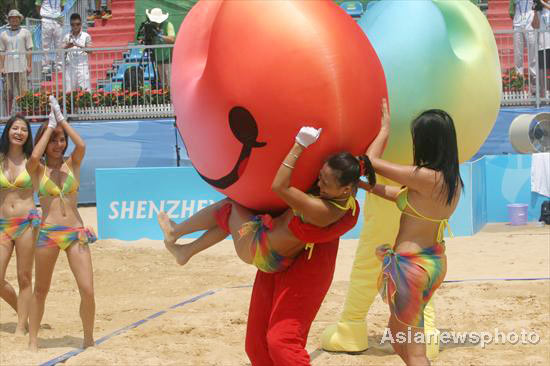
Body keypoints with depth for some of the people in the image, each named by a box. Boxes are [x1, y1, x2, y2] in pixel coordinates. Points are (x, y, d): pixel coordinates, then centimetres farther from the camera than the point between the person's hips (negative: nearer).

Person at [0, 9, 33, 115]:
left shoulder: (25, 33, 10)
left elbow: (29, 50, 5)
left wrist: (29, 65, -3)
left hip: (21, 67, -2)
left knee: (23, 92, -7)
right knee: (9, 94, 2)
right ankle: (9, 114, 6)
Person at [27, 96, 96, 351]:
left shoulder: (72, 164, 8)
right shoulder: (38, 169, 4)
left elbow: (81, 145, -12)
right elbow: (34, 156, -20)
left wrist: (61, 120, -7)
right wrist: (50, 126, -10)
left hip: (76, 232, 1)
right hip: (47, 233, -1)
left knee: (87, 290, -8)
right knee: (41, 291, 10)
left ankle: (89, 340, 7)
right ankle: (33, 340, 20)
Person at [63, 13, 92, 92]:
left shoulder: (86, 36, 2)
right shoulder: (67, 37, 7)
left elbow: (89, 50, -5)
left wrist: (80, 47, -22)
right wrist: (67, 46, -20)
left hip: (82, 65, -2)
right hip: (70, 66, 2)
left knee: (85, 89, -7)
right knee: (69, 90, -2)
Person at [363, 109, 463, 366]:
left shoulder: (425, 177, -23)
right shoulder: (452, 180, 3)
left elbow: (372, 161, -13)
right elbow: (403, 196, 16)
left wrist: (385, 129, 3)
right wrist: (367, 186, 18)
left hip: (411, 264, -9)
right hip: (435, 261, 9)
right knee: (397, 330, 24)